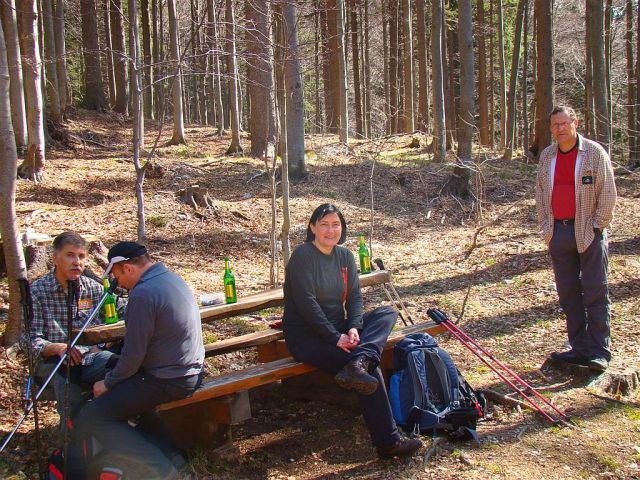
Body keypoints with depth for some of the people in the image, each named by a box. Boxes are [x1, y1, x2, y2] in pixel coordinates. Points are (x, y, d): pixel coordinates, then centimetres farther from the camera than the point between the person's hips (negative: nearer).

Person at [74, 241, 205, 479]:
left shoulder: (143, 294, -21)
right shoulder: (173, 278, 9)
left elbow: (134, 355, -18)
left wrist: (108, 383, 0)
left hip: (169, 382, -10)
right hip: (191, 371, 10)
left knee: (89, 419, -6)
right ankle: (166, 450, 19)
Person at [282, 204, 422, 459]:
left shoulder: (344, 256, 10)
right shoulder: (303, 255, -11)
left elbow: (355, 296, 4)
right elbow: (307, 303, -18)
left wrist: (354, 327, -15)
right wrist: (335, 337, -21)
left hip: (337, 329, 8)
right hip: (306, 337, -8)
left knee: (388, 313, -9)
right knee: (371, 368, -24)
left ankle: (357, 364, -35)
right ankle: (388, 442, -18)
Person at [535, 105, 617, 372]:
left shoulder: (594, 152, -3)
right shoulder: (546, 156, 12)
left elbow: (608, 193, -3)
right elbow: (540, 193, 17)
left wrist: (598, 225, -6)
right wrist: (545, 226, 10)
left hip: (588, 232, -5)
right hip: (558, 232, 5)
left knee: (595, 293, -3)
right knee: (568, 294, 8)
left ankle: (599, 351, 2)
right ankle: (579, 347, 17)